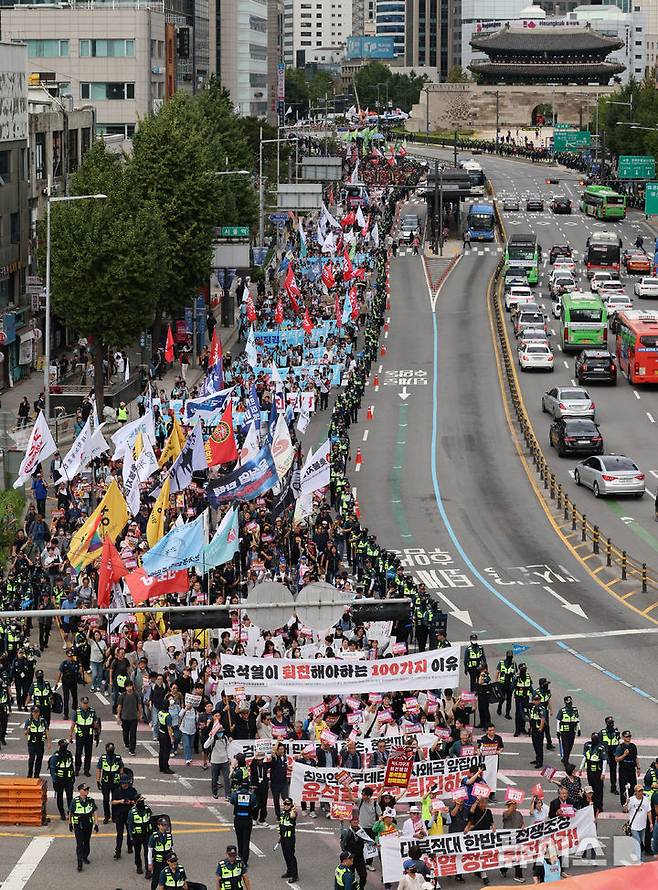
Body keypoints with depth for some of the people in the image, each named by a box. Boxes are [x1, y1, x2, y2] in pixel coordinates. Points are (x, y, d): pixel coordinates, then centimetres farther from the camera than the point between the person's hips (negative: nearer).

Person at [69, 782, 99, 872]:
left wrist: (96, 824, -2)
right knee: (79, 844, -9)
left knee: (86, 842, 17)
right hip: (78, 825, -3)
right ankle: (79, 863, -10)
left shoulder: (91, 801, 0)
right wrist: (70, 824, 11)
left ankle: (85, 857, 40)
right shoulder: (75, 801, -8)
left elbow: (94, 813, 3)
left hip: (88, 825, 3)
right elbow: (70, 813, 4)